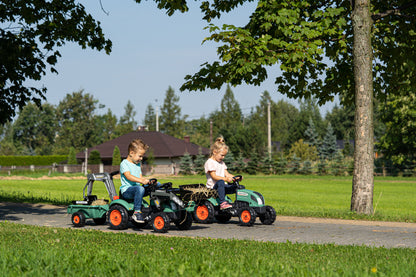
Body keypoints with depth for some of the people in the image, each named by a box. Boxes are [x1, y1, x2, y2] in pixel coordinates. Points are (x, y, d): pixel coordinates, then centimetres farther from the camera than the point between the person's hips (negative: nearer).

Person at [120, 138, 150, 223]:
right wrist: (141, 181, -34)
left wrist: (148, 181, -1)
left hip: (136, 188, 8)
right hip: (126, 190, -8)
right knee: (140, 189, -39)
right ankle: (137, 212, -39)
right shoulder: (124, 163, -5)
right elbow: (128, 176, -20)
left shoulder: (138, 165, 23)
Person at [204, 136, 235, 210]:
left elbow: (227, 174, 14)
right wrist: (225, 179, -32)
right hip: (213, 186, -8)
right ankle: (222, 203, -48)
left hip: (222, 186, 8)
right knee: (220, 182, -42)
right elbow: (214, 176, -18)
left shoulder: (222, 163, 22)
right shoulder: (209, 162, -7)